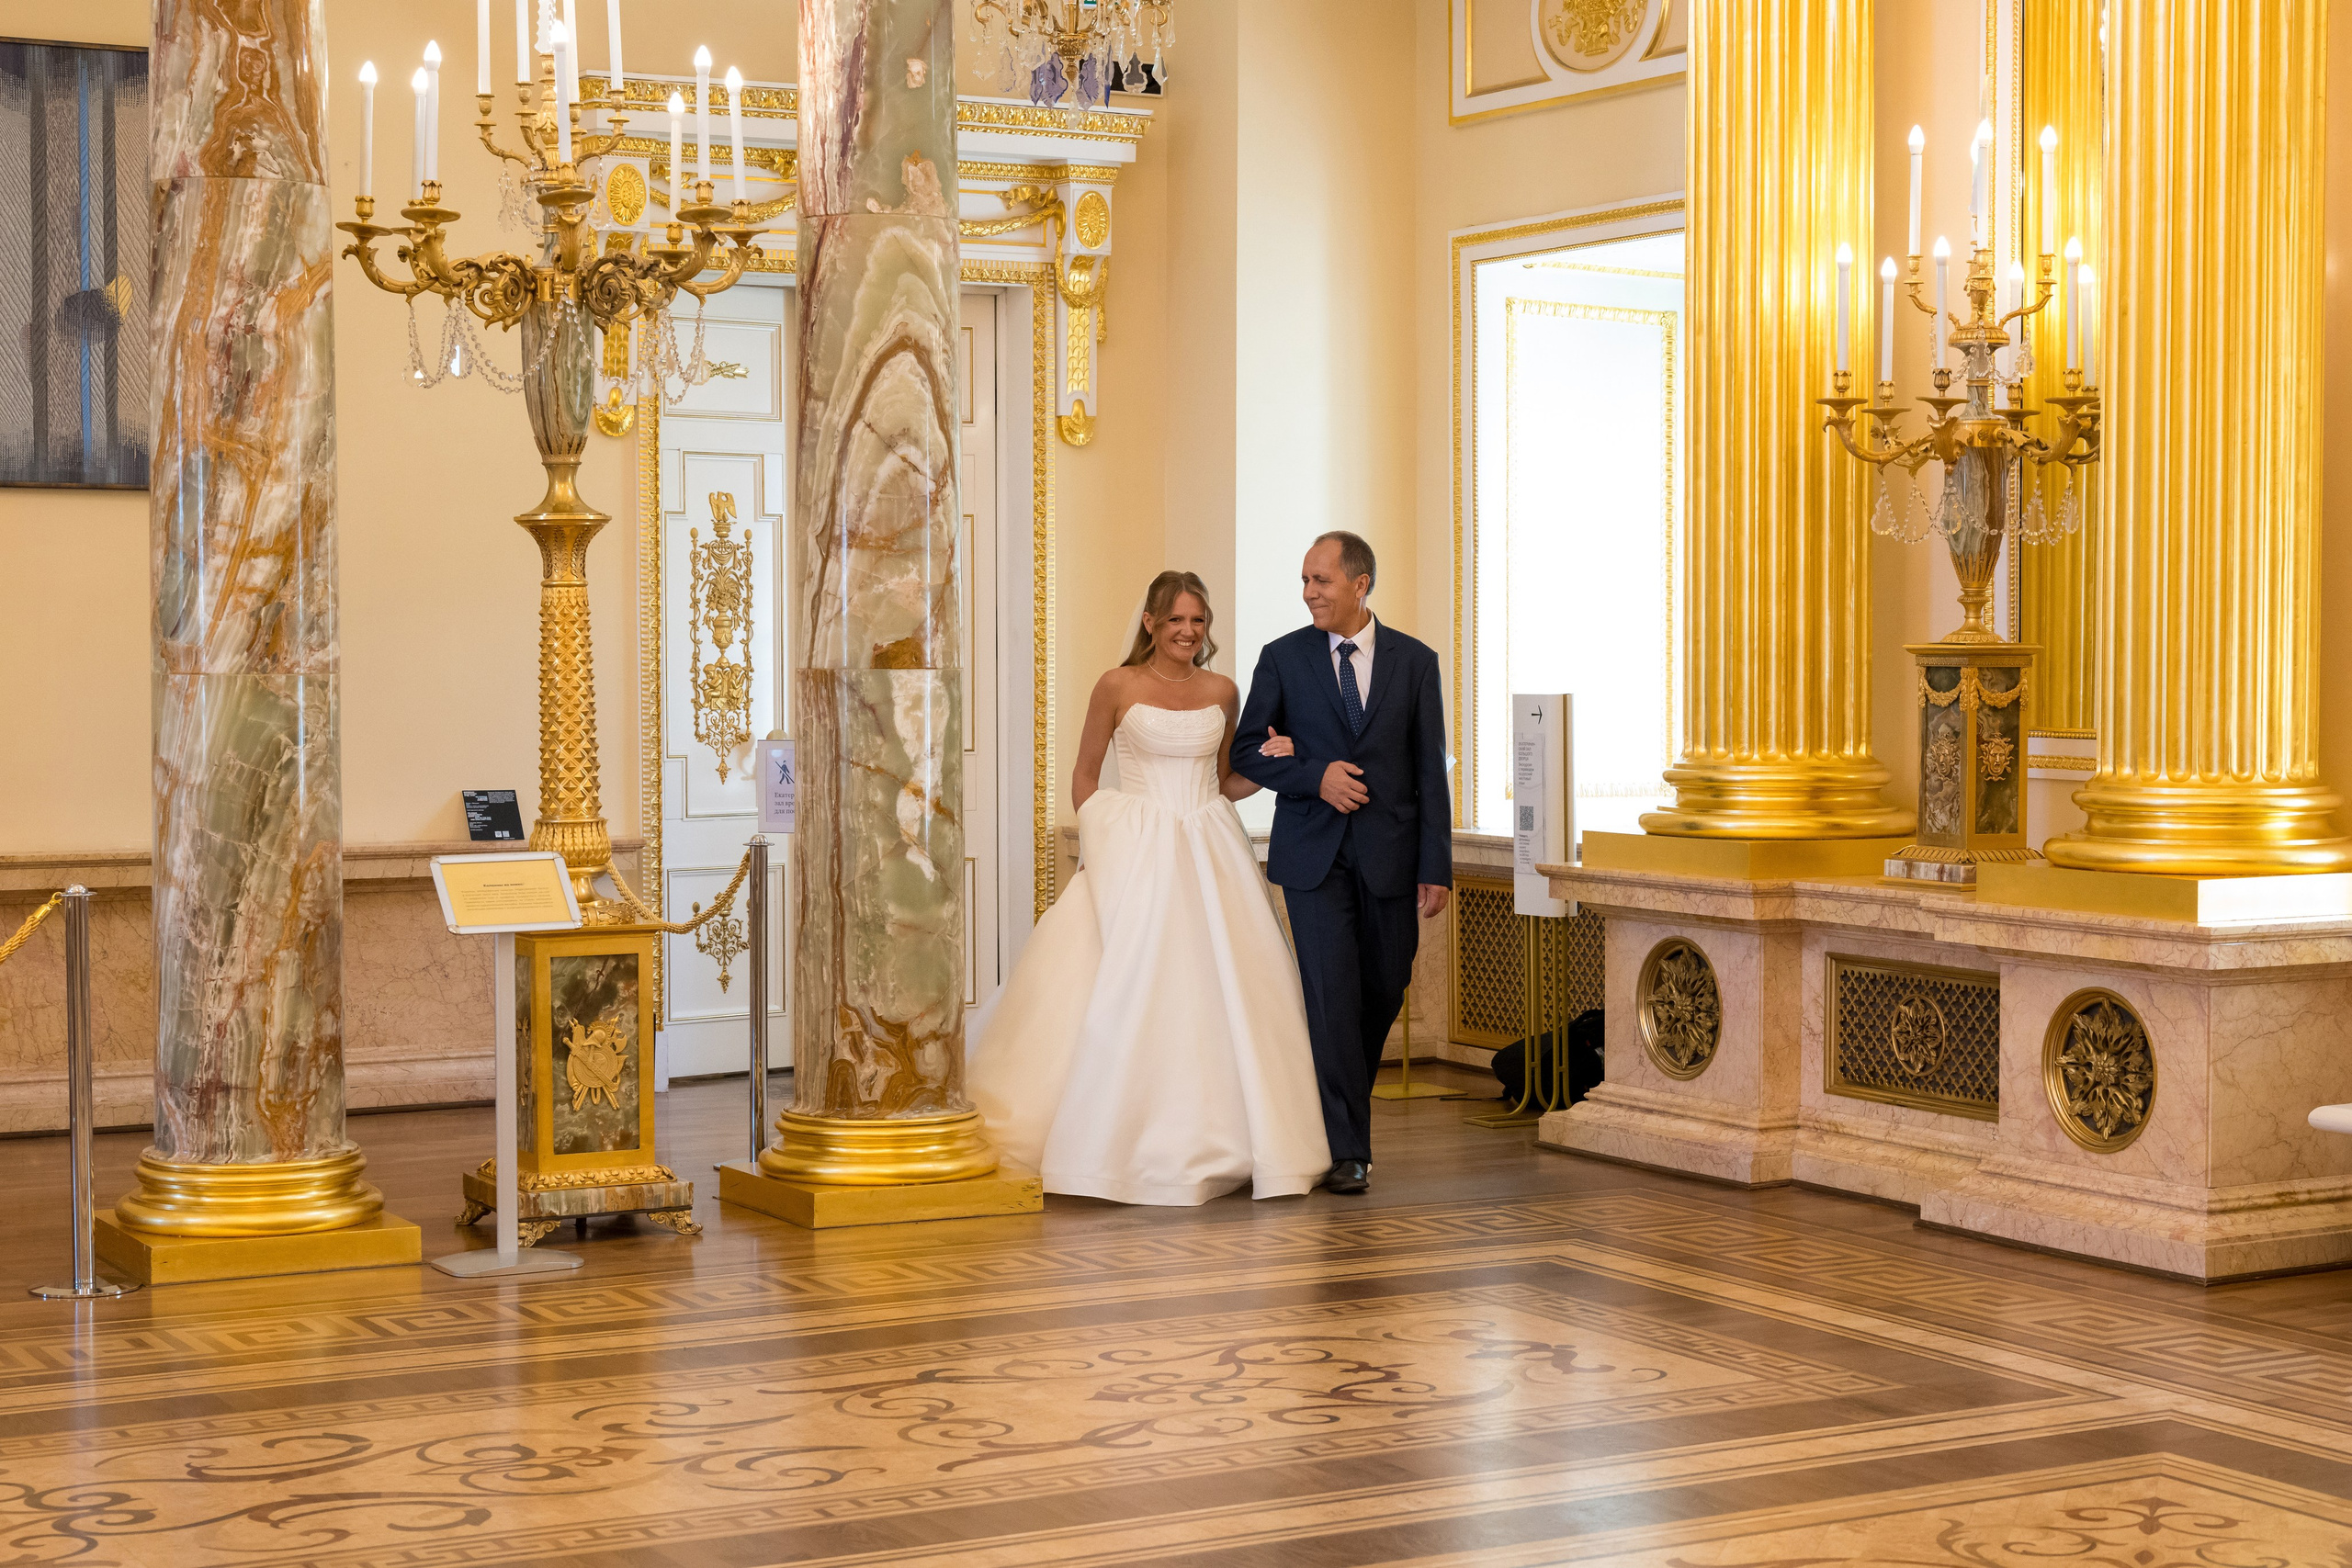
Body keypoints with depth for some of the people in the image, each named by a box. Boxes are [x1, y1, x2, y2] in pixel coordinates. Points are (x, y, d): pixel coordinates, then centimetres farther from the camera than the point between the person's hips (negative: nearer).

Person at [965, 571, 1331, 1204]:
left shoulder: (1222, 692, 9)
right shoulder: (1118, 686, 0)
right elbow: (1084, 777, 7)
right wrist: (1103, 840, -4)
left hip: (1211, 853, 4)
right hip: (1135, 849, -3)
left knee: (1227, 985, 0)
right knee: (1129, 987, -7)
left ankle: (1215, 1142, 10)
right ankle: (1130, 1146, 2)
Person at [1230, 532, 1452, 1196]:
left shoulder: (1414, 661, 4)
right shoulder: (1283, 658, 3)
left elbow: (1430, 770, 2)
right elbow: (1246, 749, 5)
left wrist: (1437, 868, -3)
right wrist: (1315, 776, -13)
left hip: (1390, 854, 1)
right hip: (1314, 853, -1)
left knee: (1384, 991, 7)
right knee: (1332, 991, -9)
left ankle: (1339, 1097, 32)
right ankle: (1346, 1148, -7)